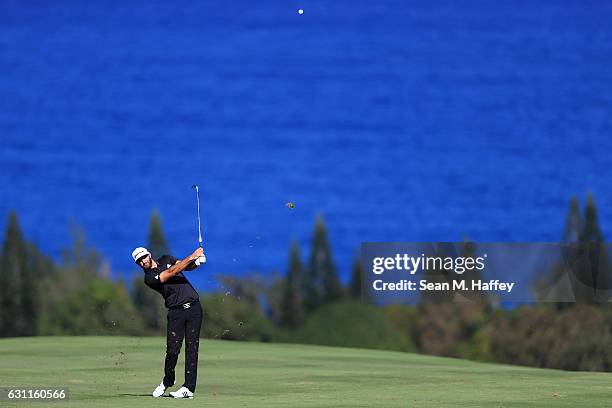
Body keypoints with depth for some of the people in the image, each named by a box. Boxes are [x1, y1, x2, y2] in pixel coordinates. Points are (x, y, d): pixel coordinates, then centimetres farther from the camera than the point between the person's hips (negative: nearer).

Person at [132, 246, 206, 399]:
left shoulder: (166, 259, 14)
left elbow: (188, 267, 7)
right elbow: (171, 272, -15)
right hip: (176, 312, -3)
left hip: (193, 307, 3)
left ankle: (189, 388, -8)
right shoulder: (149, 278, -4)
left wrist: (196, 261, -16)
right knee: (172, 350, -10)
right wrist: (191, 257, -18)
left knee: (192, 347, -6)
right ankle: (167, 381, 16)